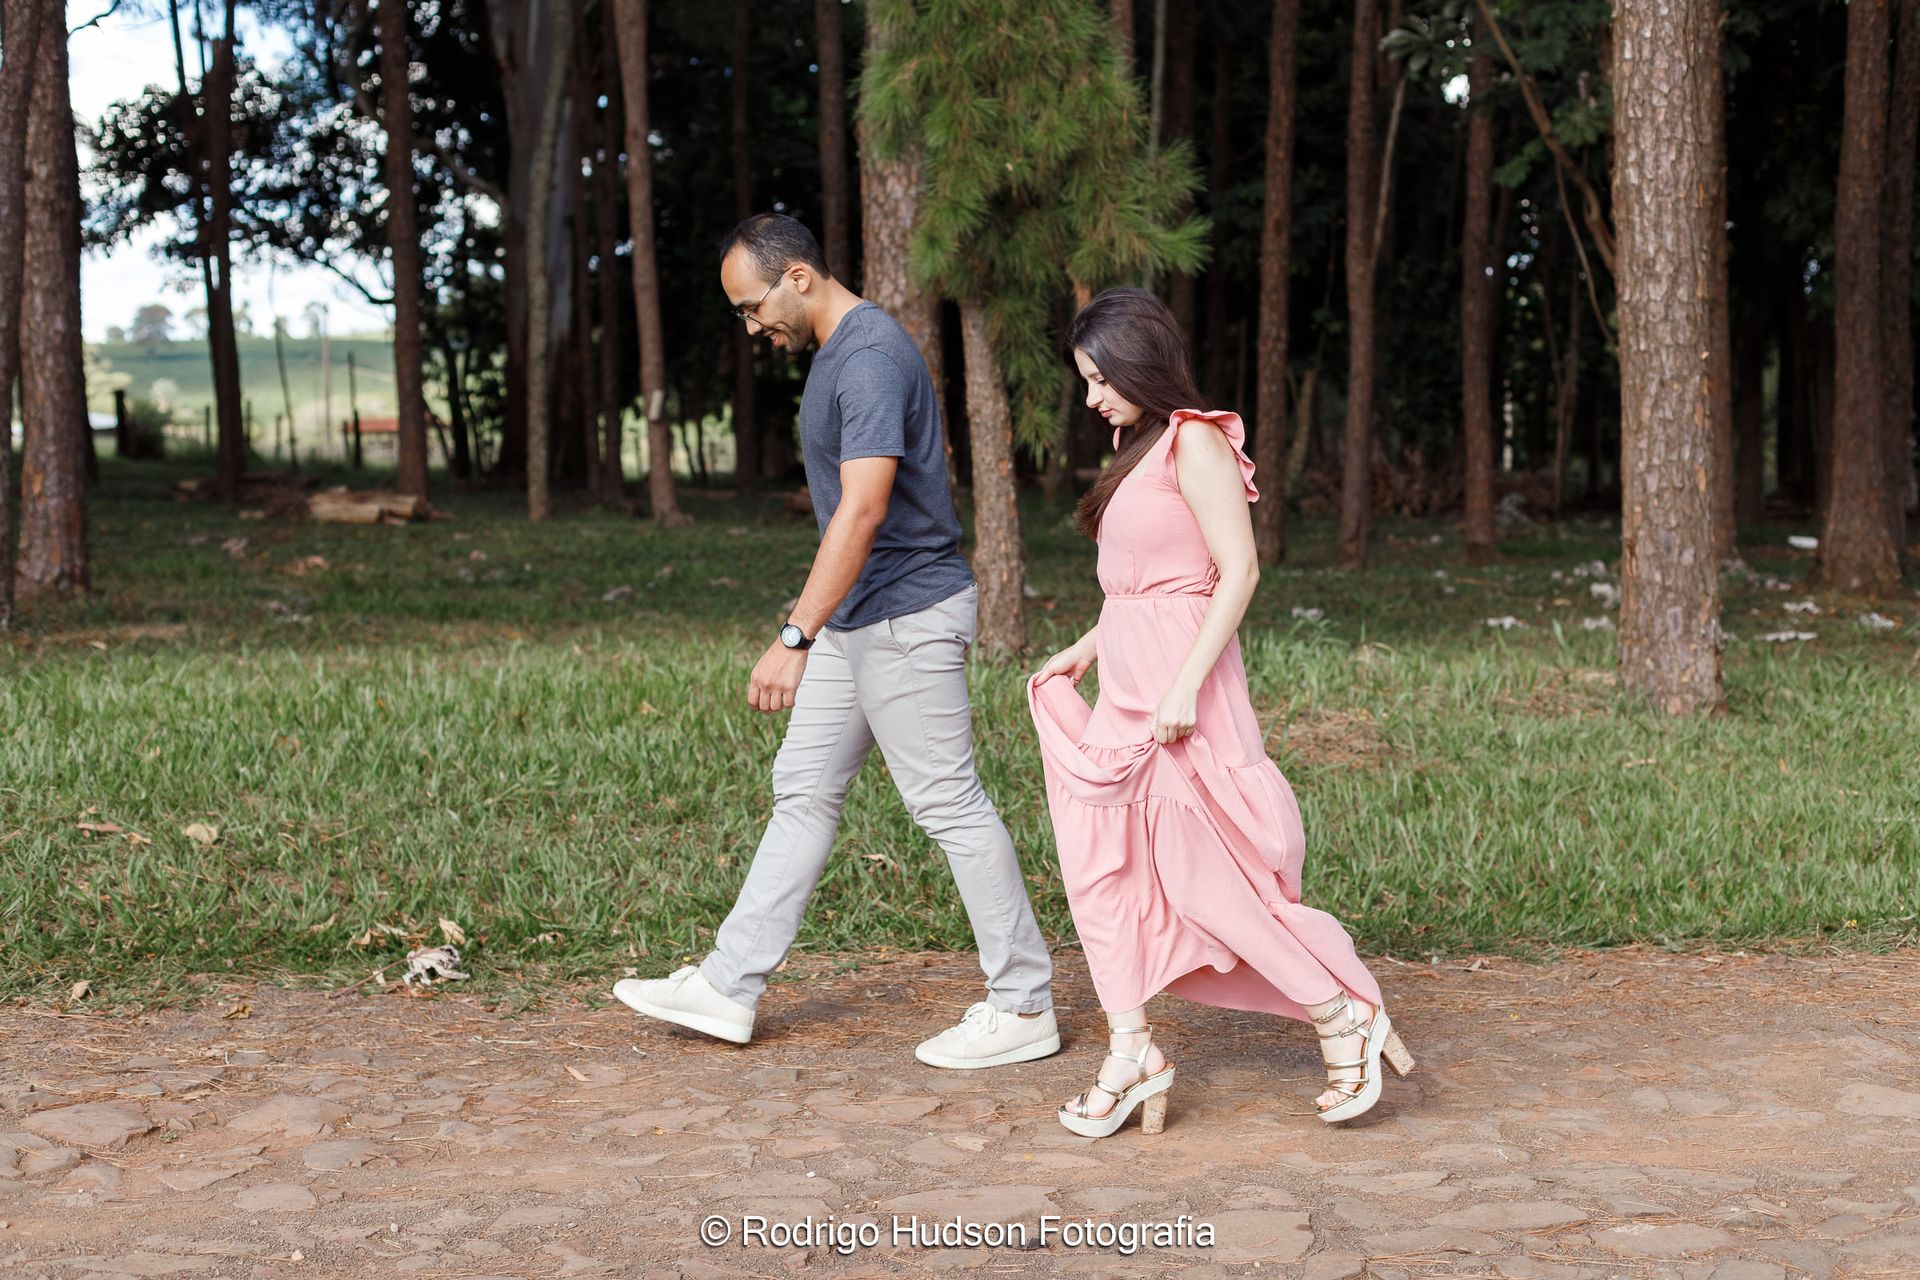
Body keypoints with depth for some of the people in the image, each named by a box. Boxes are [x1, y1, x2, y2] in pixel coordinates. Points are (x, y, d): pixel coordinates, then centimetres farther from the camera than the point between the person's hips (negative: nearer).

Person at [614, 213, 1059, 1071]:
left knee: (949, 805, -3)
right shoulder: (835, 352, 12)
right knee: (803, 789, 12)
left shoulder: (871, 357, -20)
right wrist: (813, 626, 24)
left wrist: (795, 638, -31)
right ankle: (728, 987, 18)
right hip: (858, 617, 10)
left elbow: (862, 511, -28)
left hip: (907, 615, -10)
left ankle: (1024, 1008, 7)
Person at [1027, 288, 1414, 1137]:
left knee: (1210, 879, -5)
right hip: (1127, 686, 9)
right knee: (1102, 866, 5)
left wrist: (1186, 686, -22)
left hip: (1180, 683, -9)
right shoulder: (1137, 444, 14)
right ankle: (1131, 1053, 9)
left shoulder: (1194, 443, -12)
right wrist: (1090, 645, 15)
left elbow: (1238, 570, -17)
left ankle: (1345, 1017, 8)